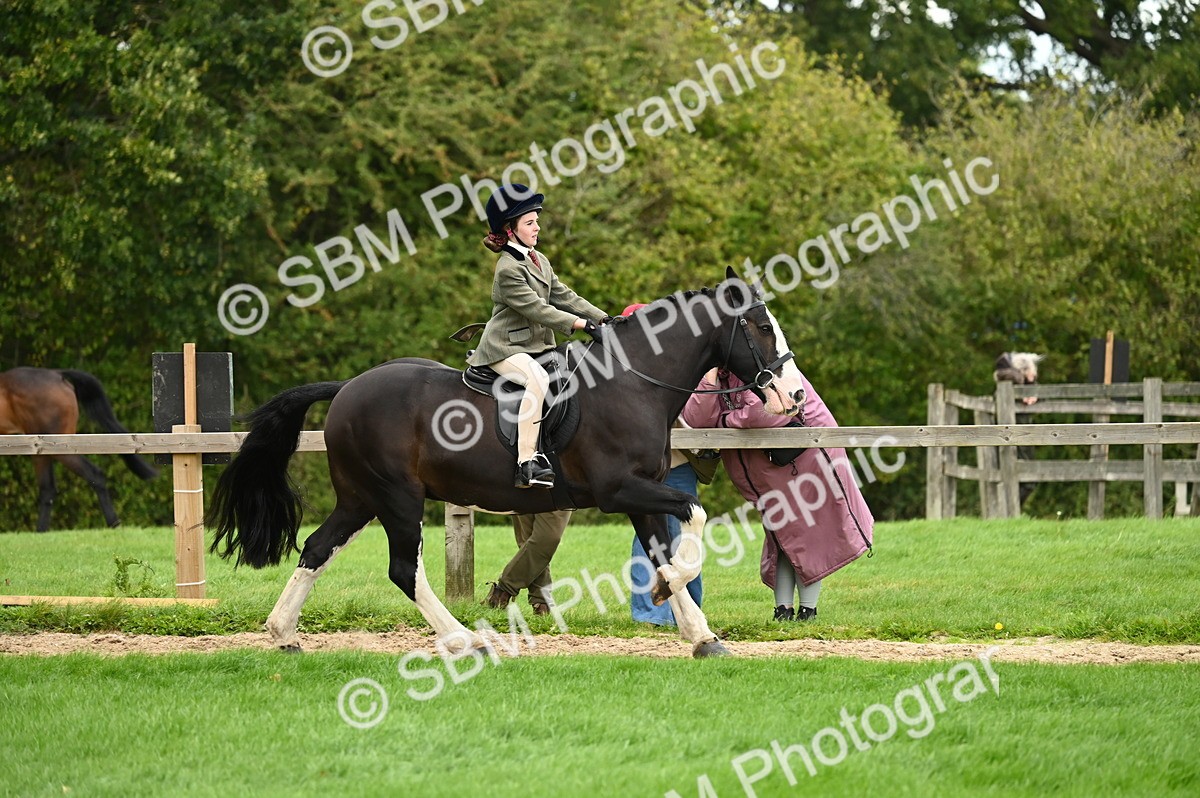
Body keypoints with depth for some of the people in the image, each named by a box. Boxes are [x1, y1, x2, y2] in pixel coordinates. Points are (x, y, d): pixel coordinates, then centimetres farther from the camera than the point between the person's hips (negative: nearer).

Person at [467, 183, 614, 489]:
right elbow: (536, 308, -21)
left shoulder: (539, 260, 14)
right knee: (538, 379, -36)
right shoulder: (508, 269, -15)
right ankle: (526, 463, -41)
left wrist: (602, 318, 2)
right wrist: (580, 324, -23)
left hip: (537, 346, 10)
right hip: (505, 348, -10)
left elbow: (564, 297, 13)